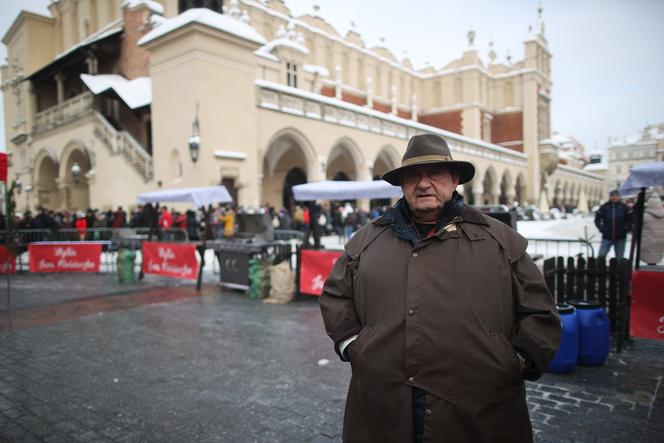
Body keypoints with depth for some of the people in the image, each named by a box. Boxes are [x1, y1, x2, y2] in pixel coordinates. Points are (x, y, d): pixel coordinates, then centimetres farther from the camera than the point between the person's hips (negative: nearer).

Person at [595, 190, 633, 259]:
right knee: (601, 256, -8)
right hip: (607, 238, -1)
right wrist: (601, 228, 1)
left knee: (619, 258, 10)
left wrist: (627, 228, -1)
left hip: (620, 238, 1)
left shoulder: (624, 207, 0)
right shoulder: (604, 207, 0)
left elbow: (631, 219, 8)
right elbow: (597, 219, 11)